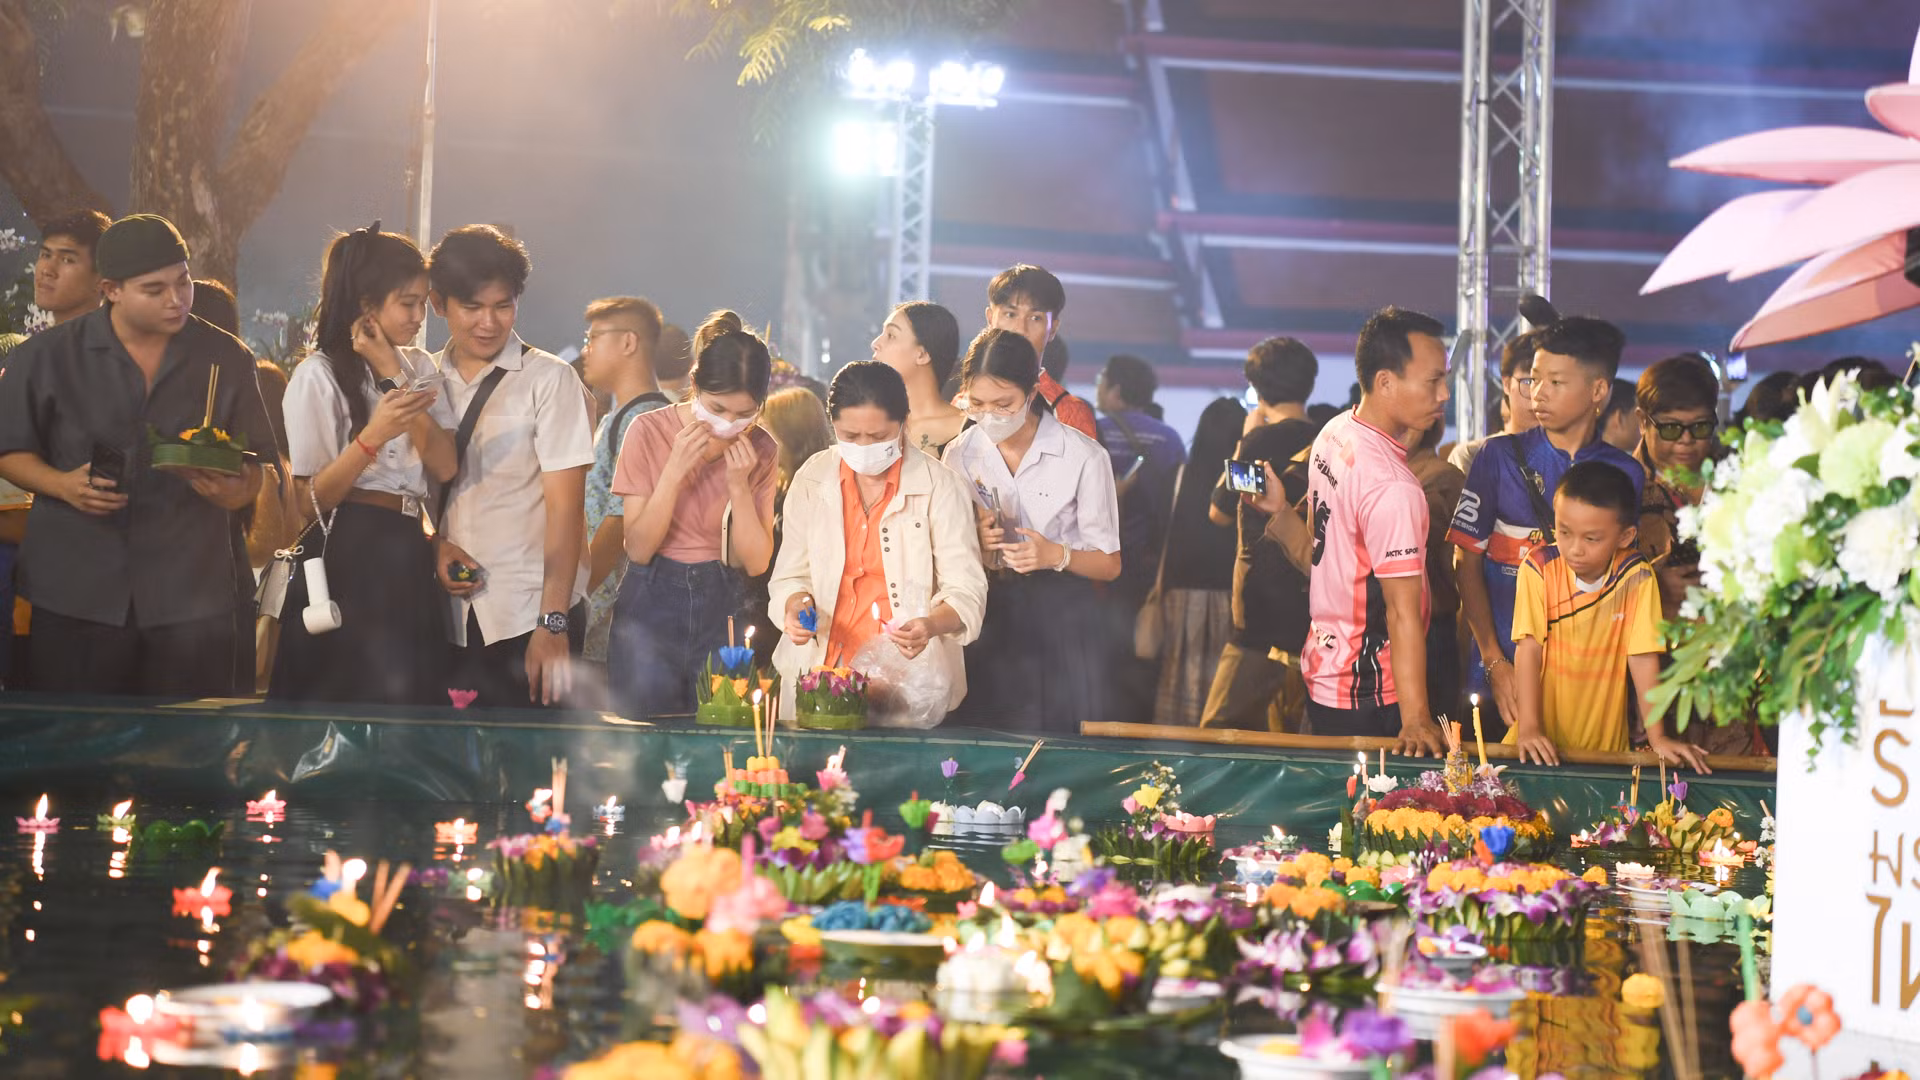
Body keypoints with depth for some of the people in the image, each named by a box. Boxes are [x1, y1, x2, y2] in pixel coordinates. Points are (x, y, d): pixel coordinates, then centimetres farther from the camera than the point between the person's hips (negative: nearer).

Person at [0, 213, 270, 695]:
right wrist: (63, 484, -11)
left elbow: (252, 466, 11)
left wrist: (234, 490, -12)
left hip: (191, 596, 1)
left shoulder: (225, 359, 7)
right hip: (75, 595, -1)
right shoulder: (45, 357, 3)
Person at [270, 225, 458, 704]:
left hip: (408, 557, 6)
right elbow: (307, 500, -9)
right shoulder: (319, 375, -4)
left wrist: (395, 378, -5)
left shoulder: (420, 367, 14)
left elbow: (445, 467, -2)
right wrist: (372, 437, -21)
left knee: (411, 708, 4)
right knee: (342, 712, -6)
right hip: (347, 560, -6)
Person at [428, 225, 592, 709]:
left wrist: (552, 625, -16)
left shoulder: (549, 380, -4)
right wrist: (435, 546, -5)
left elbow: (566, 506, -9)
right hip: (449, 619, 4)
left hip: (527, 620, -3)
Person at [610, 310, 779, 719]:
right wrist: (675, 470, -19)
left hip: (723, 609, 2)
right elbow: (638, 548, -10)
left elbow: (756, 563, -4)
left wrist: (739, 485, -15)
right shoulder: (650, 431, -6)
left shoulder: (761, 451, 0)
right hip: (652, 606, -2)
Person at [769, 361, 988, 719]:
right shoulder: (811, 480, 8)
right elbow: (791, 576, 16)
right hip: (821, 671, 2)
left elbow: (965, 592, -4)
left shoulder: (941, 487, -1)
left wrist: (931, 625, -25)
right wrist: (796, 605, -7)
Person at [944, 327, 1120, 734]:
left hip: (1062, 619, -3)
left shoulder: (1083, 456, -7)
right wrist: (973, 541, -11)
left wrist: (1057, 555, -22)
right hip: (989, 617, 3)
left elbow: (1109, 564, -3)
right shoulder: (960, 454, 4)